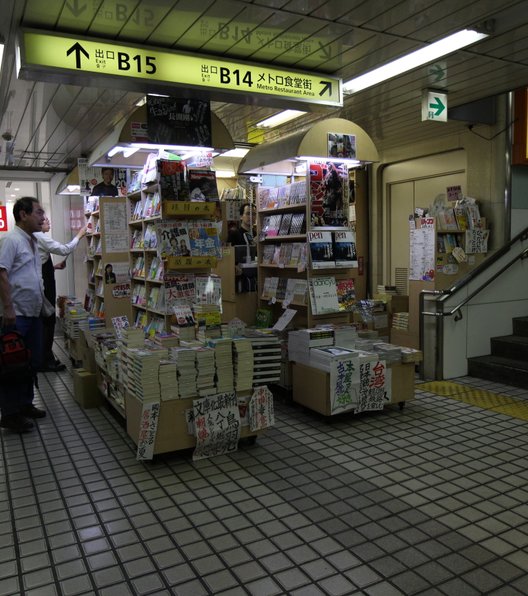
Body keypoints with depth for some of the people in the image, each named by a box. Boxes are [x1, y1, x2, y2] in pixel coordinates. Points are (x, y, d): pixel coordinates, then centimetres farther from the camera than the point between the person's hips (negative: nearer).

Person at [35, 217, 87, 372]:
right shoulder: (40, 237, -15)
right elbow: (65, 250, -21)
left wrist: (55, 266, 11)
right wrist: (79, 235, -11)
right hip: (44, 285, -10)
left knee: (44, 320, 15)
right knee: (48, 320, -3)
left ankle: (45, 358, 24)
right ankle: (44, 362, 3)